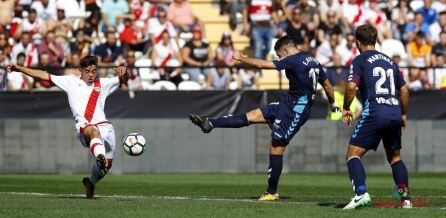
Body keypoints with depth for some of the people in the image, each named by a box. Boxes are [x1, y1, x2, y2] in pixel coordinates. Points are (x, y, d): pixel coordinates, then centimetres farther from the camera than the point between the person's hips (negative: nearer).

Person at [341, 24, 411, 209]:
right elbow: (404, 90, 23)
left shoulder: (360, 60, 3)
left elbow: (352, 86, -11)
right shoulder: (389, 61, 21)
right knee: (394, 157, 20)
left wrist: (346, 109, 2)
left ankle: (361, 193, -24)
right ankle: (405, 198, 11)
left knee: (353, 154, -4)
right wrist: (403, 114, 34)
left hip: (374, 112, -6)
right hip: (395, 113, 6)